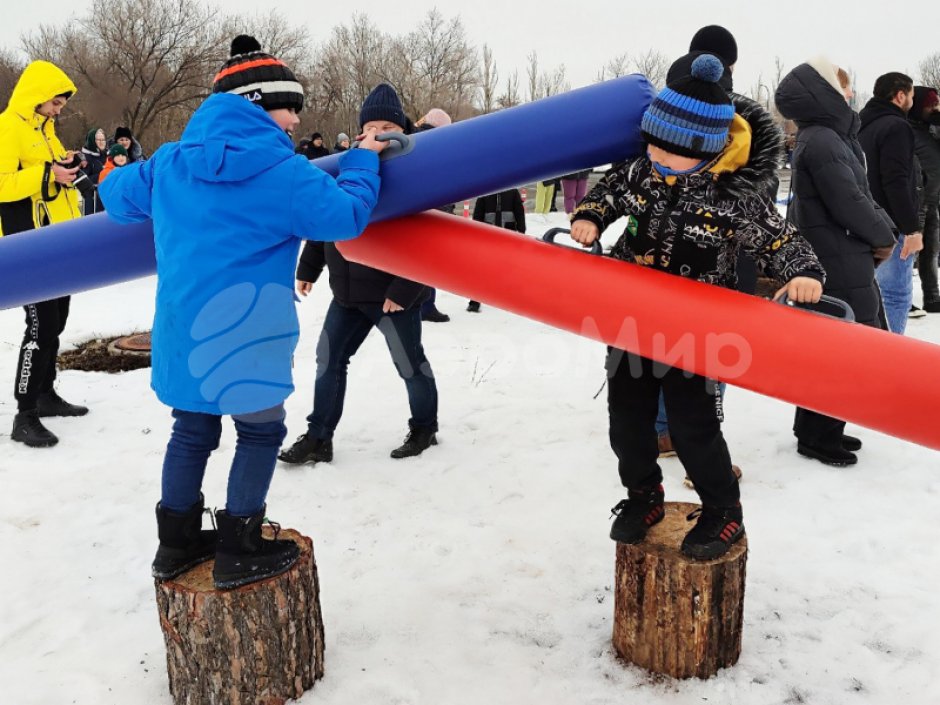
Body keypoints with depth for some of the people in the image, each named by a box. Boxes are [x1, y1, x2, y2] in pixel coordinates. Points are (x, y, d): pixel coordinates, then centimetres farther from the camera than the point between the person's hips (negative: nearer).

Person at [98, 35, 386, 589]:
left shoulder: (173, 162, 9)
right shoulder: (282, 170, -11)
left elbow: (119, 194, 22)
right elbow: (346, 216, -8)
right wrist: (363, 162, 8)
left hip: (181, 330, 7)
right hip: (245, 335, -6)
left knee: (193, 431, 19)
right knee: (261, 433, 9)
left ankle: (178, 543, 30)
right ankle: (240, 553, 13)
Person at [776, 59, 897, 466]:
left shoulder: (830, 135, 14)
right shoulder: (821, 141, -18)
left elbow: (860, 193, 14)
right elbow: (849, 203, -20)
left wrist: (882, 227, -2)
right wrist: (883, 236, -5)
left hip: (843, 260, 10)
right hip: (840, 264, -10)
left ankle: (815, 428, 27)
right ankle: (818, 437, 10)